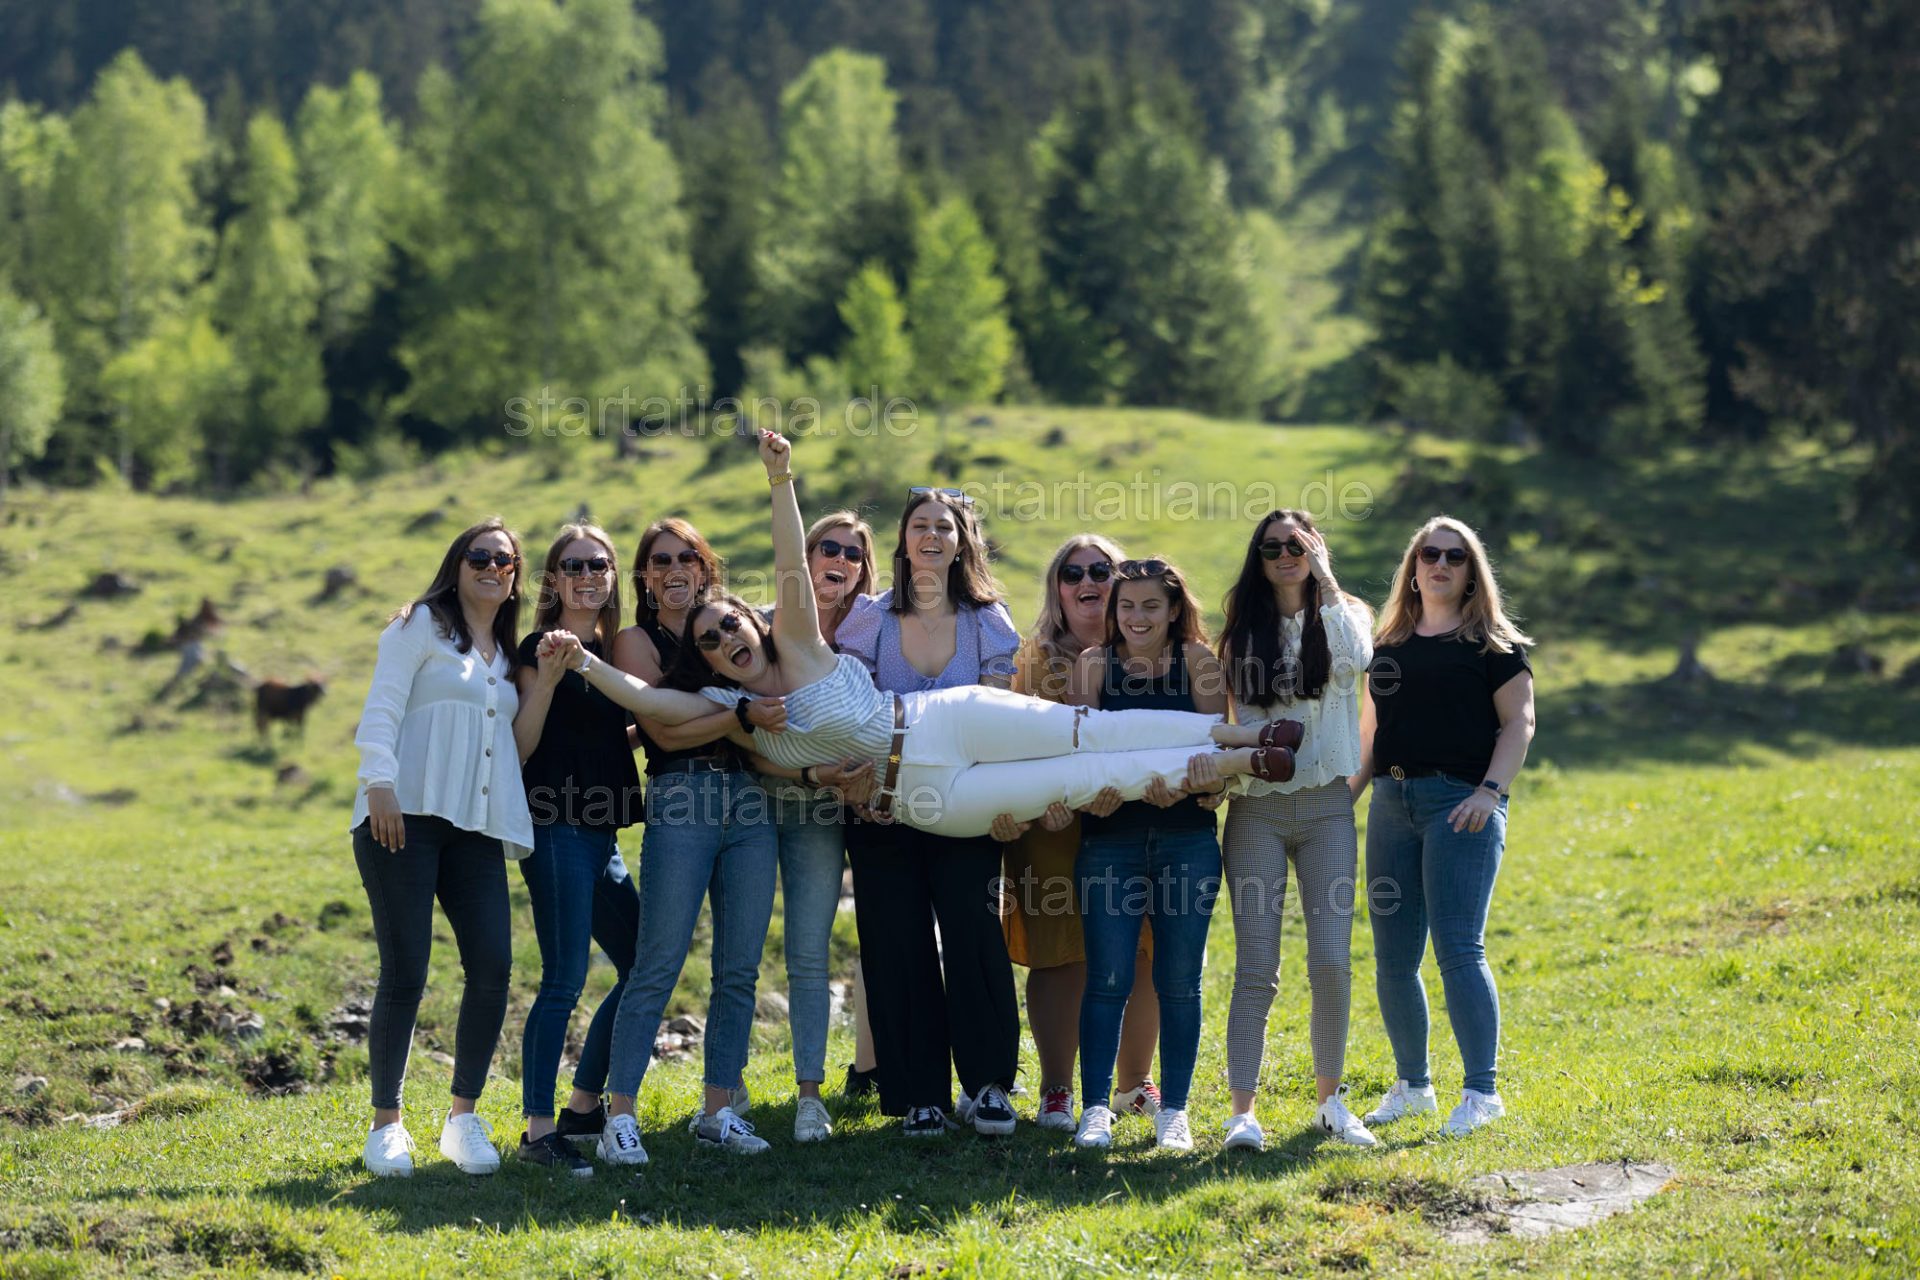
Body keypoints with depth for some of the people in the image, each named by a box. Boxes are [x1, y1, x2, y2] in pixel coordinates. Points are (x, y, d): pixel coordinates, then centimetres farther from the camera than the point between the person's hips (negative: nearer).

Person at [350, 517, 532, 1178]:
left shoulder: (505, 654, 25)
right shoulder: (422, 625, 5)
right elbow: (382, 706, -5)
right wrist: (380, 783, -16)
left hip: (476, 827, 6)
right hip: (406, 817, -6)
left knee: (493, 965, -8)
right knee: (405, 973, -9)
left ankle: (463, 1117, 6)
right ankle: (386, 1124, 4)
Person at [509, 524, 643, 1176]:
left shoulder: (614, 650, 16)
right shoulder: (542, 648, -6)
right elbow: (520, 749, -13)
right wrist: (545, 680, -24)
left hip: (599, 832, 8)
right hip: (556, 826, -8)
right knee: (565, 979, -13)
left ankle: (584, 1108, 21)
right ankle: (538, 1129, -11)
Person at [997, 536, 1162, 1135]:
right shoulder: (1034, 657, 9)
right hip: (1054, 826, -1)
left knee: (1140, 952, 4)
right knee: (1061, 955, -2)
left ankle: (1135, 1083, 19)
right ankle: (1055, 1091, 5)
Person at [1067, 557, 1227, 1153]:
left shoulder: (1197, 661, 6)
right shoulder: (1093, 664, 8)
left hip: (1187, 836, 0)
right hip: (1111, 835, 0)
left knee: (1179, 980, 3)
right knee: (1107, 977, -4)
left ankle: (1173, 1110, 11)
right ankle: (1095, 1107, 2)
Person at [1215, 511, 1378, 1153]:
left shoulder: (1343, 617, 7)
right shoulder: (1244, 632, 12)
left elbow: (1355, 660, -17)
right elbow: (1232, 721, 13)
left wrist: (1325, 581, -14)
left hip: (1325, 805, -1)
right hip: (1256, 807, 1)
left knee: (1332, 961, -6)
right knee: (1256, 966, -8)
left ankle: (1330, 1100, 11)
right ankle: (1242, 1112, -10)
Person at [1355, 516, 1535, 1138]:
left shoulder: (1494, 643, 2)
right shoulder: (1387, 645, 17)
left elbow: (1518, 723, -3)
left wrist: (1490, 790, -16)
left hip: (1461, 802, -6)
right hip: (1392, 802, 6)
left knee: (1458, 949, -13)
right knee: (1393, 959, 6)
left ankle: (1482, 1091, -8)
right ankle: (1412, 1085, 19)